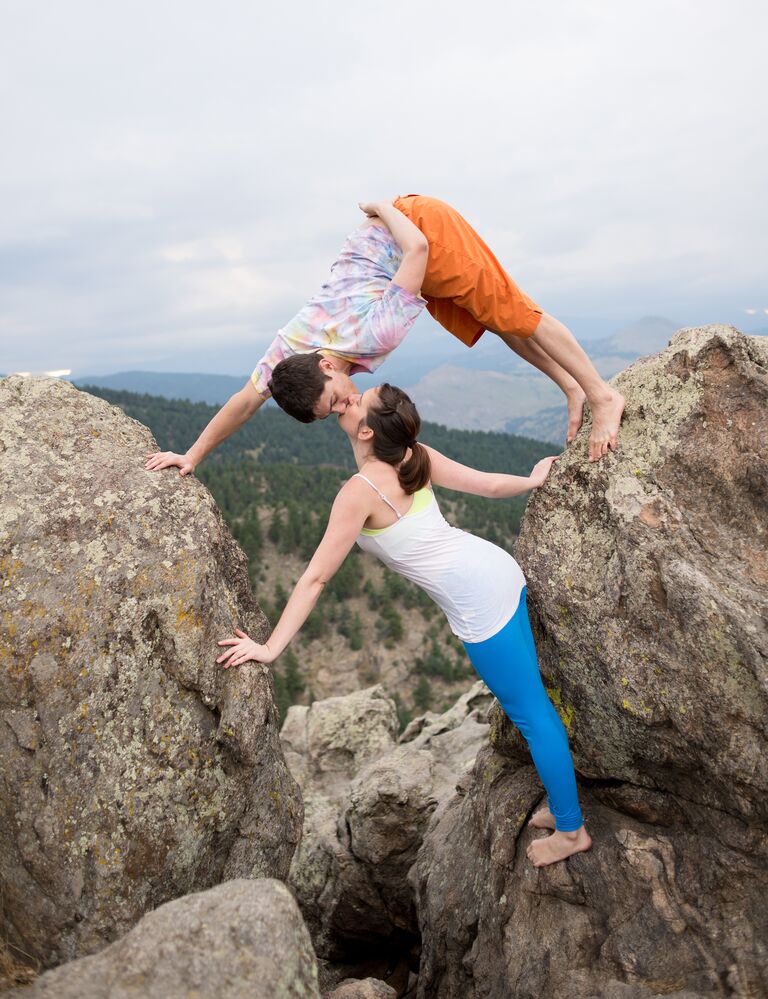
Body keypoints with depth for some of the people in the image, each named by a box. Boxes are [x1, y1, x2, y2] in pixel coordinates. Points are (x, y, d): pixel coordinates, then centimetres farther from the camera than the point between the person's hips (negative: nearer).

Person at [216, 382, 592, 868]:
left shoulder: (360, 490, -19)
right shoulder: (416, 456, 1)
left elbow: (316, 577, -17)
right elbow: (487, 484, 10)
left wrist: (271, 647, -13)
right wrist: (533, 481, 30)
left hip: (479, 603, -8)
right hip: (500, 570, 8)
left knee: (531, 713, 6)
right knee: (530, 696, 20)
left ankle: (570, 830, 24)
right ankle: (562, 803, 37)